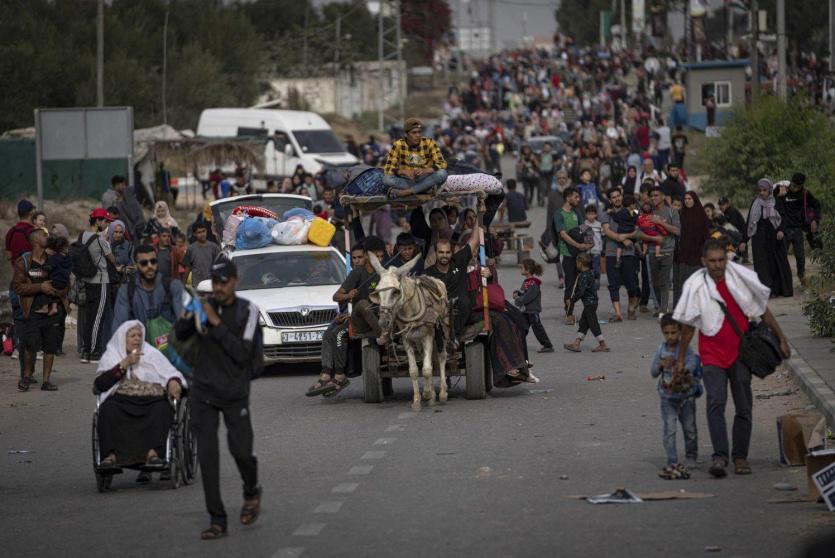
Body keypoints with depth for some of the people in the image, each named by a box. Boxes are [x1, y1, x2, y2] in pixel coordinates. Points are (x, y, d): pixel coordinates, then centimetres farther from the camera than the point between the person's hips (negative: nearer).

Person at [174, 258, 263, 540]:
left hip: (235, 392, -2)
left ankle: (251, 493, 30)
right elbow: (180, 335, 3)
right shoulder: (206, 305, 1)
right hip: (204, 391, 2)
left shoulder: (246, 310, -8)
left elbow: (242, 353, -17)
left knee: (241, 450, -5)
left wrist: (217, 323, -23)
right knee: (207, 455, -4)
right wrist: (188, 318, -18)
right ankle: (217, 521, 0)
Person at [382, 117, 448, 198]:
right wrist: (405, 172, -30)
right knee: (386, 179, -29)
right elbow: (388, 168, -10)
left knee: (442, 174, -30)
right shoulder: (398, 145, -7)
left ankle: (403, 192, -28)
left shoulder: (429, 143, -7)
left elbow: (442, 164, -12)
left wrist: (425, 171, -31)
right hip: (406, 181, 0)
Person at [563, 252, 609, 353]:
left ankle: (603, 345, 1)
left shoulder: (584, 276, -20)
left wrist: (572, 300, -13)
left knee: (593, 324, -4)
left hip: (589, 302, -10)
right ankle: (576, 343, 17)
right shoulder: (590, 273, 11)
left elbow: (581, 291, -23)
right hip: (591, 302, 10)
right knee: (583, 323, 13)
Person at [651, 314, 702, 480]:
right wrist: (660, 365, -18)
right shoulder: (661, 349, 0)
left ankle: (690, 458, 31)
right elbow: (653, 372, 4)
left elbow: (692, 363, -29)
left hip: (686, 396, -2)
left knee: (689, 429, 12)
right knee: (668, 430, -7)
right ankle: (672, 462, -5)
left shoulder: (685, 349, -11)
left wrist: (683, 370, -50)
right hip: (667, 397, 2)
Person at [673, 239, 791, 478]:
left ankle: (740, 456, 17)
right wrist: (680, 359, 6)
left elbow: (764, 311, 8)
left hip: (740, 352, 2)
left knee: (744, 408, 5)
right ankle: (720, 456, -27)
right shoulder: (695, 286, -7)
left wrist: (781, 339, 10)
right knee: (716, 402, -20)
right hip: (712, 354, -2)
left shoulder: (742, 278, -4)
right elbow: (688, 326, 2)